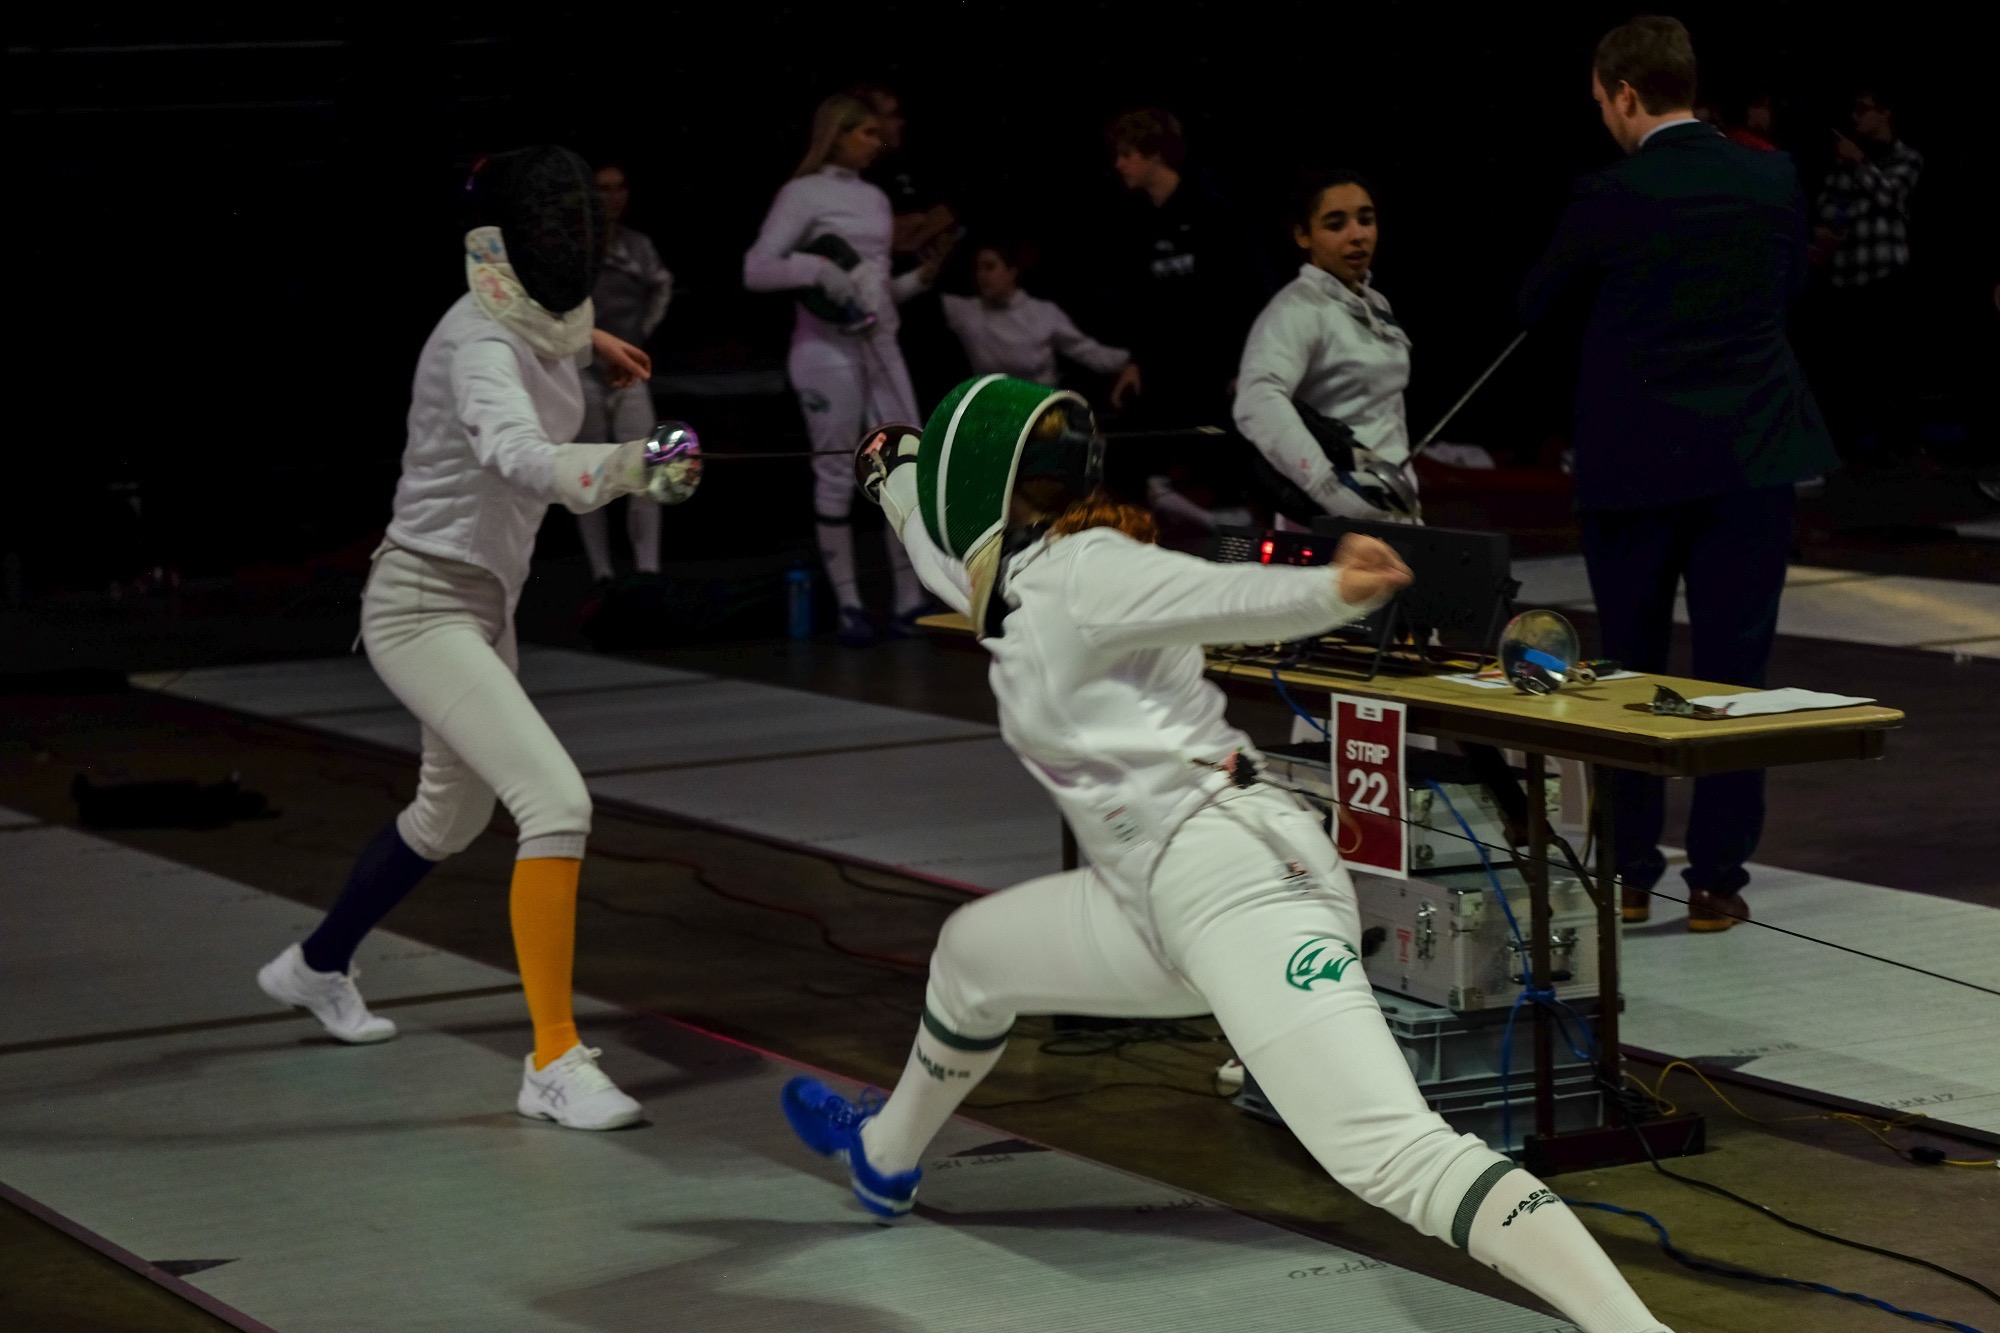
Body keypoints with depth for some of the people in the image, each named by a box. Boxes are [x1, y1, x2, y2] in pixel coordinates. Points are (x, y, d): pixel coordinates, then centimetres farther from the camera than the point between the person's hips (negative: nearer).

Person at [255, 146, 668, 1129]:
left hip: (479, 603, 10)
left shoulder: (532, 322, 0)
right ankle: (554, 1064, -18)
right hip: (424, 612, -10)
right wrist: (628, 466, -66)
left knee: (454, 814, 28)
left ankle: (317, 966, 51)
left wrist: (583, 337, 27)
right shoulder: (479, 347, -27)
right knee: (558, 805, -23)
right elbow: (522, 457, -50)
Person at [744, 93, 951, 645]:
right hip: (827, 348, -6)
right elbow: (755, 271, -11)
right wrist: (816, 268, -22)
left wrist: (922, 276, 3)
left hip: (881, 345, 6)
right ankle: (849, 607, 4)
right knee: (837, 479, -2)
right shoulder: (803, 194, -4)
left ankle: (910, 602, 7)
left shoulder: (875, 198, 15)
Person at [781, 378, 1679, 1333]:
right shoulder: (1036, 578, 16)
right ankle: (885, 1154, 56)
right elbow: (957, 555, 40)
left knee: (1394, 1157, -23)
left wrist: (1330, 593, -48)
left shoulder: (1076, 573, -10)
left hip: (1239, 885, -10)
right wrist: (896, 477, 57)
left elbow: (1230, 596, -28)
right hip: (1170, 895, 10)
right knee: (971, 952, 31)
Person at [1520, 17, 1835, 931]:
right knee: (1733, 669, 5)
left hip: (1633, 461, -2)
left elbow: (1535, 303, 2)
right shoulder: (1773, 180, -1)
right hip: (1752, 456, 2)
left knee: (1629, 670, 11)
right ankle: (1717, 877, 5)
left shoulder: (1607, 200, -11)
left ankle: (1628, 872, 15)